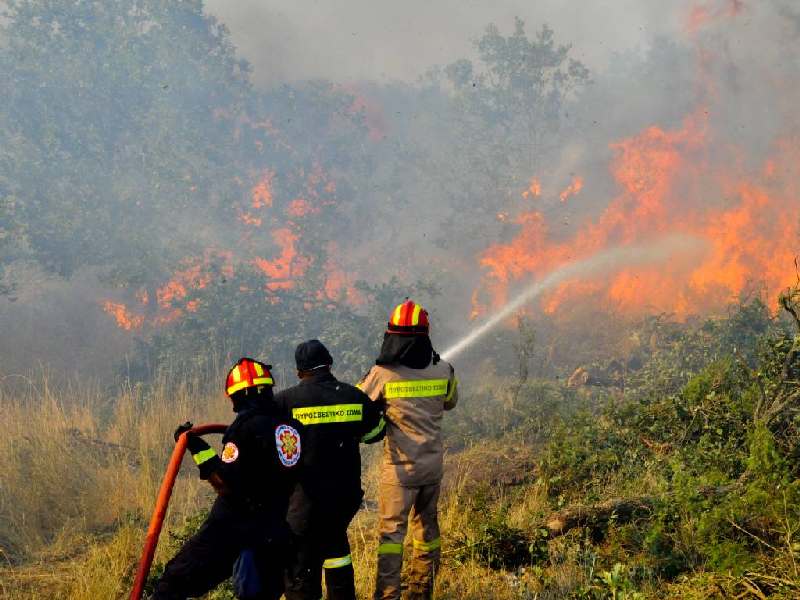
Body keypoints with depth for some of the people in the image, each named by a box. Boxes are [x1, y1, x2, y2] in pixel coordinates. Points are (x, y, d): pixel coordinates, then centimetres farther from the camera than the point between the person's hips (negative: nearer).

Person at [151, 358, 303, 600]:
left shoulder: (246, 427, -15)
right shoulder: (292, 426, 3)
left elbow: (227, 483, -18)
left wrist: (199, 449, -14)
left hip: (235, 525, -6)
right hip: (276, 532, 6)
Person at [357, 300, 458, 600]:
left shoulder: (383, 373, -15)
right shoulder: (443, 371, -3)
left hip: (400, 466, -4)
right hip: (433, 463, 4)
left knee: (392, 530, 1)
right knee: (427, 526, 16)